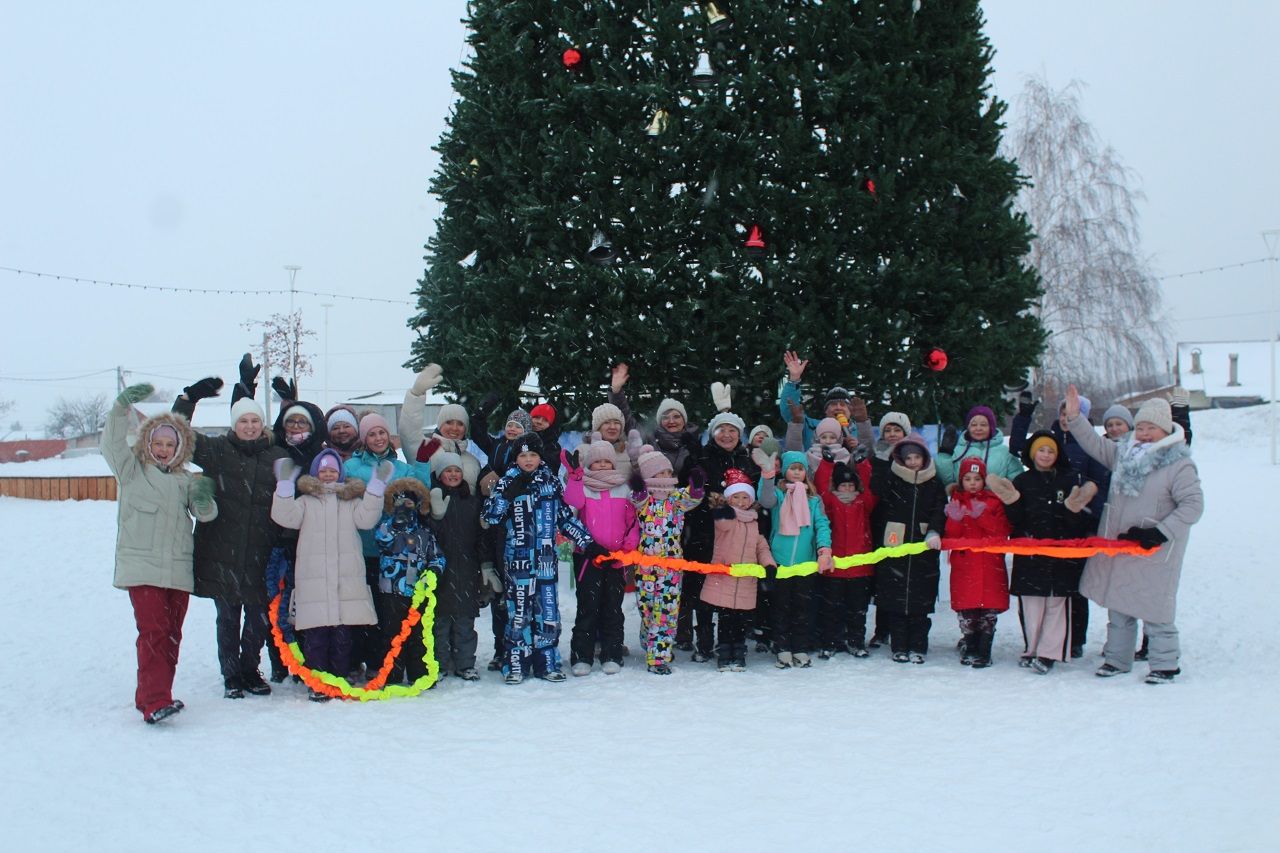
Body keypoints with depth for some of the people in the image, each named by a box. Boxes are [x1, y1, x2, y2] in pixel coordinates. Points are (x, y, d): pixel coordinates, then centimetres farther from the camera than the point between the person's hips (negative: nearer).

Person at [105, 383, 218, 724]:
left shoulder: (186, 479, 15)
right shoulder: (133, 470, 7)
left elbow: (205, 514, 5)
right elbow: (112, 442, -9)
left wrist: (204, 500, -19)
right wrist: (123, 405, -23)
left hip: (179, 569, 4)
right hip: (141, 567, -4)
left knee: (172, 636, 8)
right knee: (153, 631, -15)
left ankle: (153, 697, 18)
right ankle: (154, 701, -19)